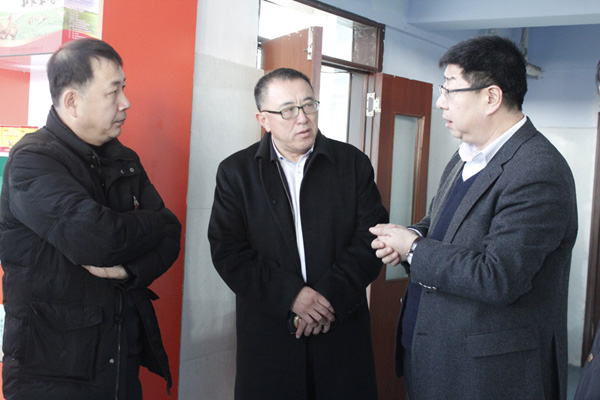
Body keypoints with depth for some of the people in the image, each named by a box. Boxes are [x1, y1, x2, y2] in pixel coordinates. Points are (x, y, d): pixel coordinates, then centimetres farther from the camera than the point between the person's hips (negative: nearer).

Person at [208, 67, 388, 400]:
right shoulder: (236, 172, 1)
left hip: (342, 327, 1)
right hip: (267, 334, 0)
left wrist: (331, 296, -14)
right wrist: (290, 295, -16)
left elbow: (371, 238, -3)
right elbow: (227, 251, -6)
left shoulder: (353, 163, 3)